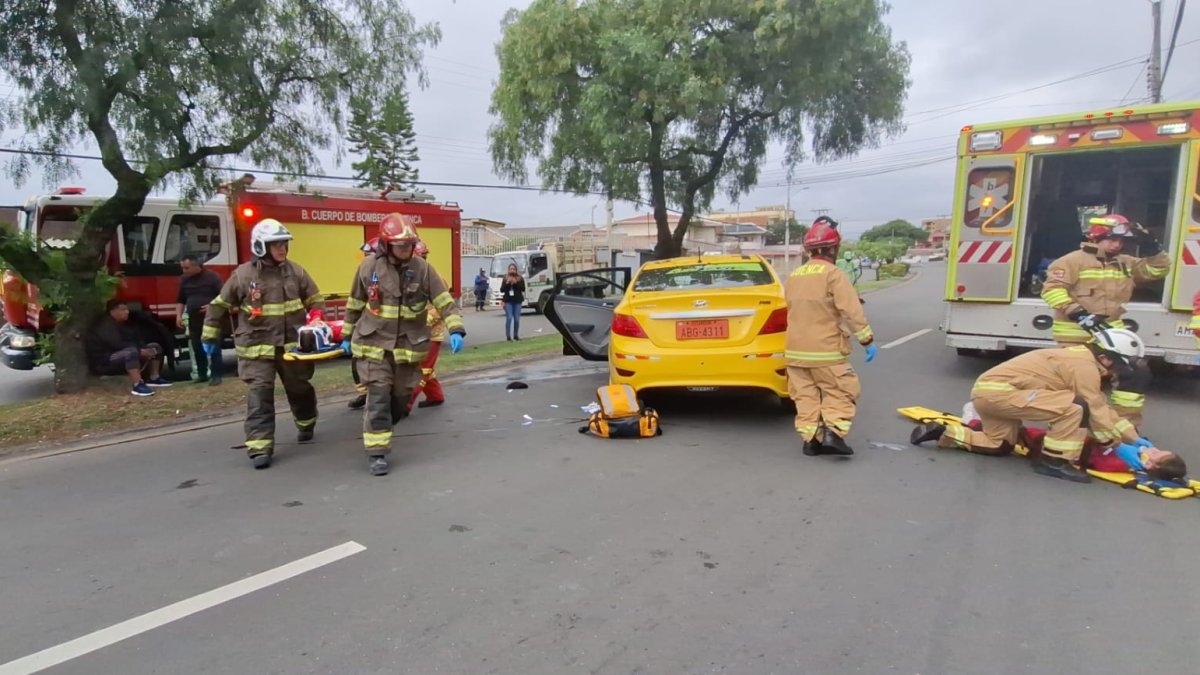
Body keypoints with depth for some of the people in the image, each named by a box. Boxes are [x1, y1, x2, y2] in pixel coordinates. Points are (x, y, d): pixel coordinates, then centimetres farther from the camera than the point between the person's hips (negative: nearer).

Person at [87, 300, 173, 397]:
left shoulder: (124, 324, 12)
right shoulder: (106, 327, -18)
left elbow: (137, 340, 6)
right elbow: (118, 345, -31)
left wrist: (145, 350, -14)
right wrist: (140, 351, -30)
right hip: (105, 362, -10)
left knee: (154, 346, 8)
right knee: (131, 351, -40)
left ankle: (154, 378, 3)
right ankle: (137, 386, -47)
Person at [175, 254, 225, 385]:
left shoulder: (211, 276, -5)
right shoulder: (184, 279, 11)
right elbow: (180, 300, 19)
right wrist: (179, 315, 8)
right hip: (193, 319, 5)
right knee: (197, 348, 8)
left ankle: (216, 375, -3)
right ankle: (202, 374, 17)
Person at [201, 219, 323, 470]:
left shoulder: (295, 271, 2)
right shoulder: (243, 274, -4)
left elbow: (315, 301, 10)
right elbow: (219, 305, 5)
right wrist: (210, 337, 8)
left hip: (292, 344, 3)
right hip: (256, 346, -3)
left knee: (300, 389, 17)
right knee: (259, 395, -9)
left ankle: (306, 424, 44)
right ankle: (260, 447, -8)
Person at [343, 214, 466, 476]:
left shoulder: (422, 268, -6)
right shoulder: (369, 266, -5)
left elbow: (444, 301, -8)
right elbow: (354, 304, 7)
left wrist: (455, 330, -21)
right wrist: (346, 335, 12)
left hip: (409, 346, 2)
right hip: (374, 344, -1)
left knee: (401, 399, 11)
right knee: (378, 398, -8)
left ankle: (380, 430, 38)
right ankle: (376, 452, -2)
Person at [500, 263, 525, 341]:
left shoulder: (520, 278, 6)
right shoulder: (505, 278, 7)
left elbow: (523, 289, -4)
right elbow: (502, 290, 1)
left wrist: (516, 283, -14)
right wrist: (507, 283, -12)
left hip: (518, 301, 1)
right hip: (508, 301, -1)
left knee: (517, 319, 1)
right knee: (509, 318, -11)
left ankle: (516, 335, 15)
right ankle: (508, 336, -7)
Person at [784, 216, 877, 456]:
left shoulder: (793, 276, 11)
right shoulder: (834, 274, -10)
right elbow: (852, 311, -15)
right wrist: (867, 340, -11)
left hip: (796, 349, 6)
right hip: (825, 349, -6)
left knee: (805, 395, 9)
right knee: (840, 392, 5)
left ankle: (811, 439, 8)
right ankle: (833, 434, -7)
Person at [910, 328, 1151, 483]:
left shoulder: (1078, 358, 18)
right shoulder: (1085, 366, -12)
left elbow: (1103, 407, 23)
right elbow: (1096, 412, -7)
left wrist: (1134, 438, 22)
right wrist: (1117, 444, 6)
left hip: (987, 390, 10)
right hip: (997, 391, -10)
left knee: (1000, 446, 25)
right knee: (1076, 407, -17)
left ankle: (942, 432, 20)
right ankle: (1054, 460, -6)